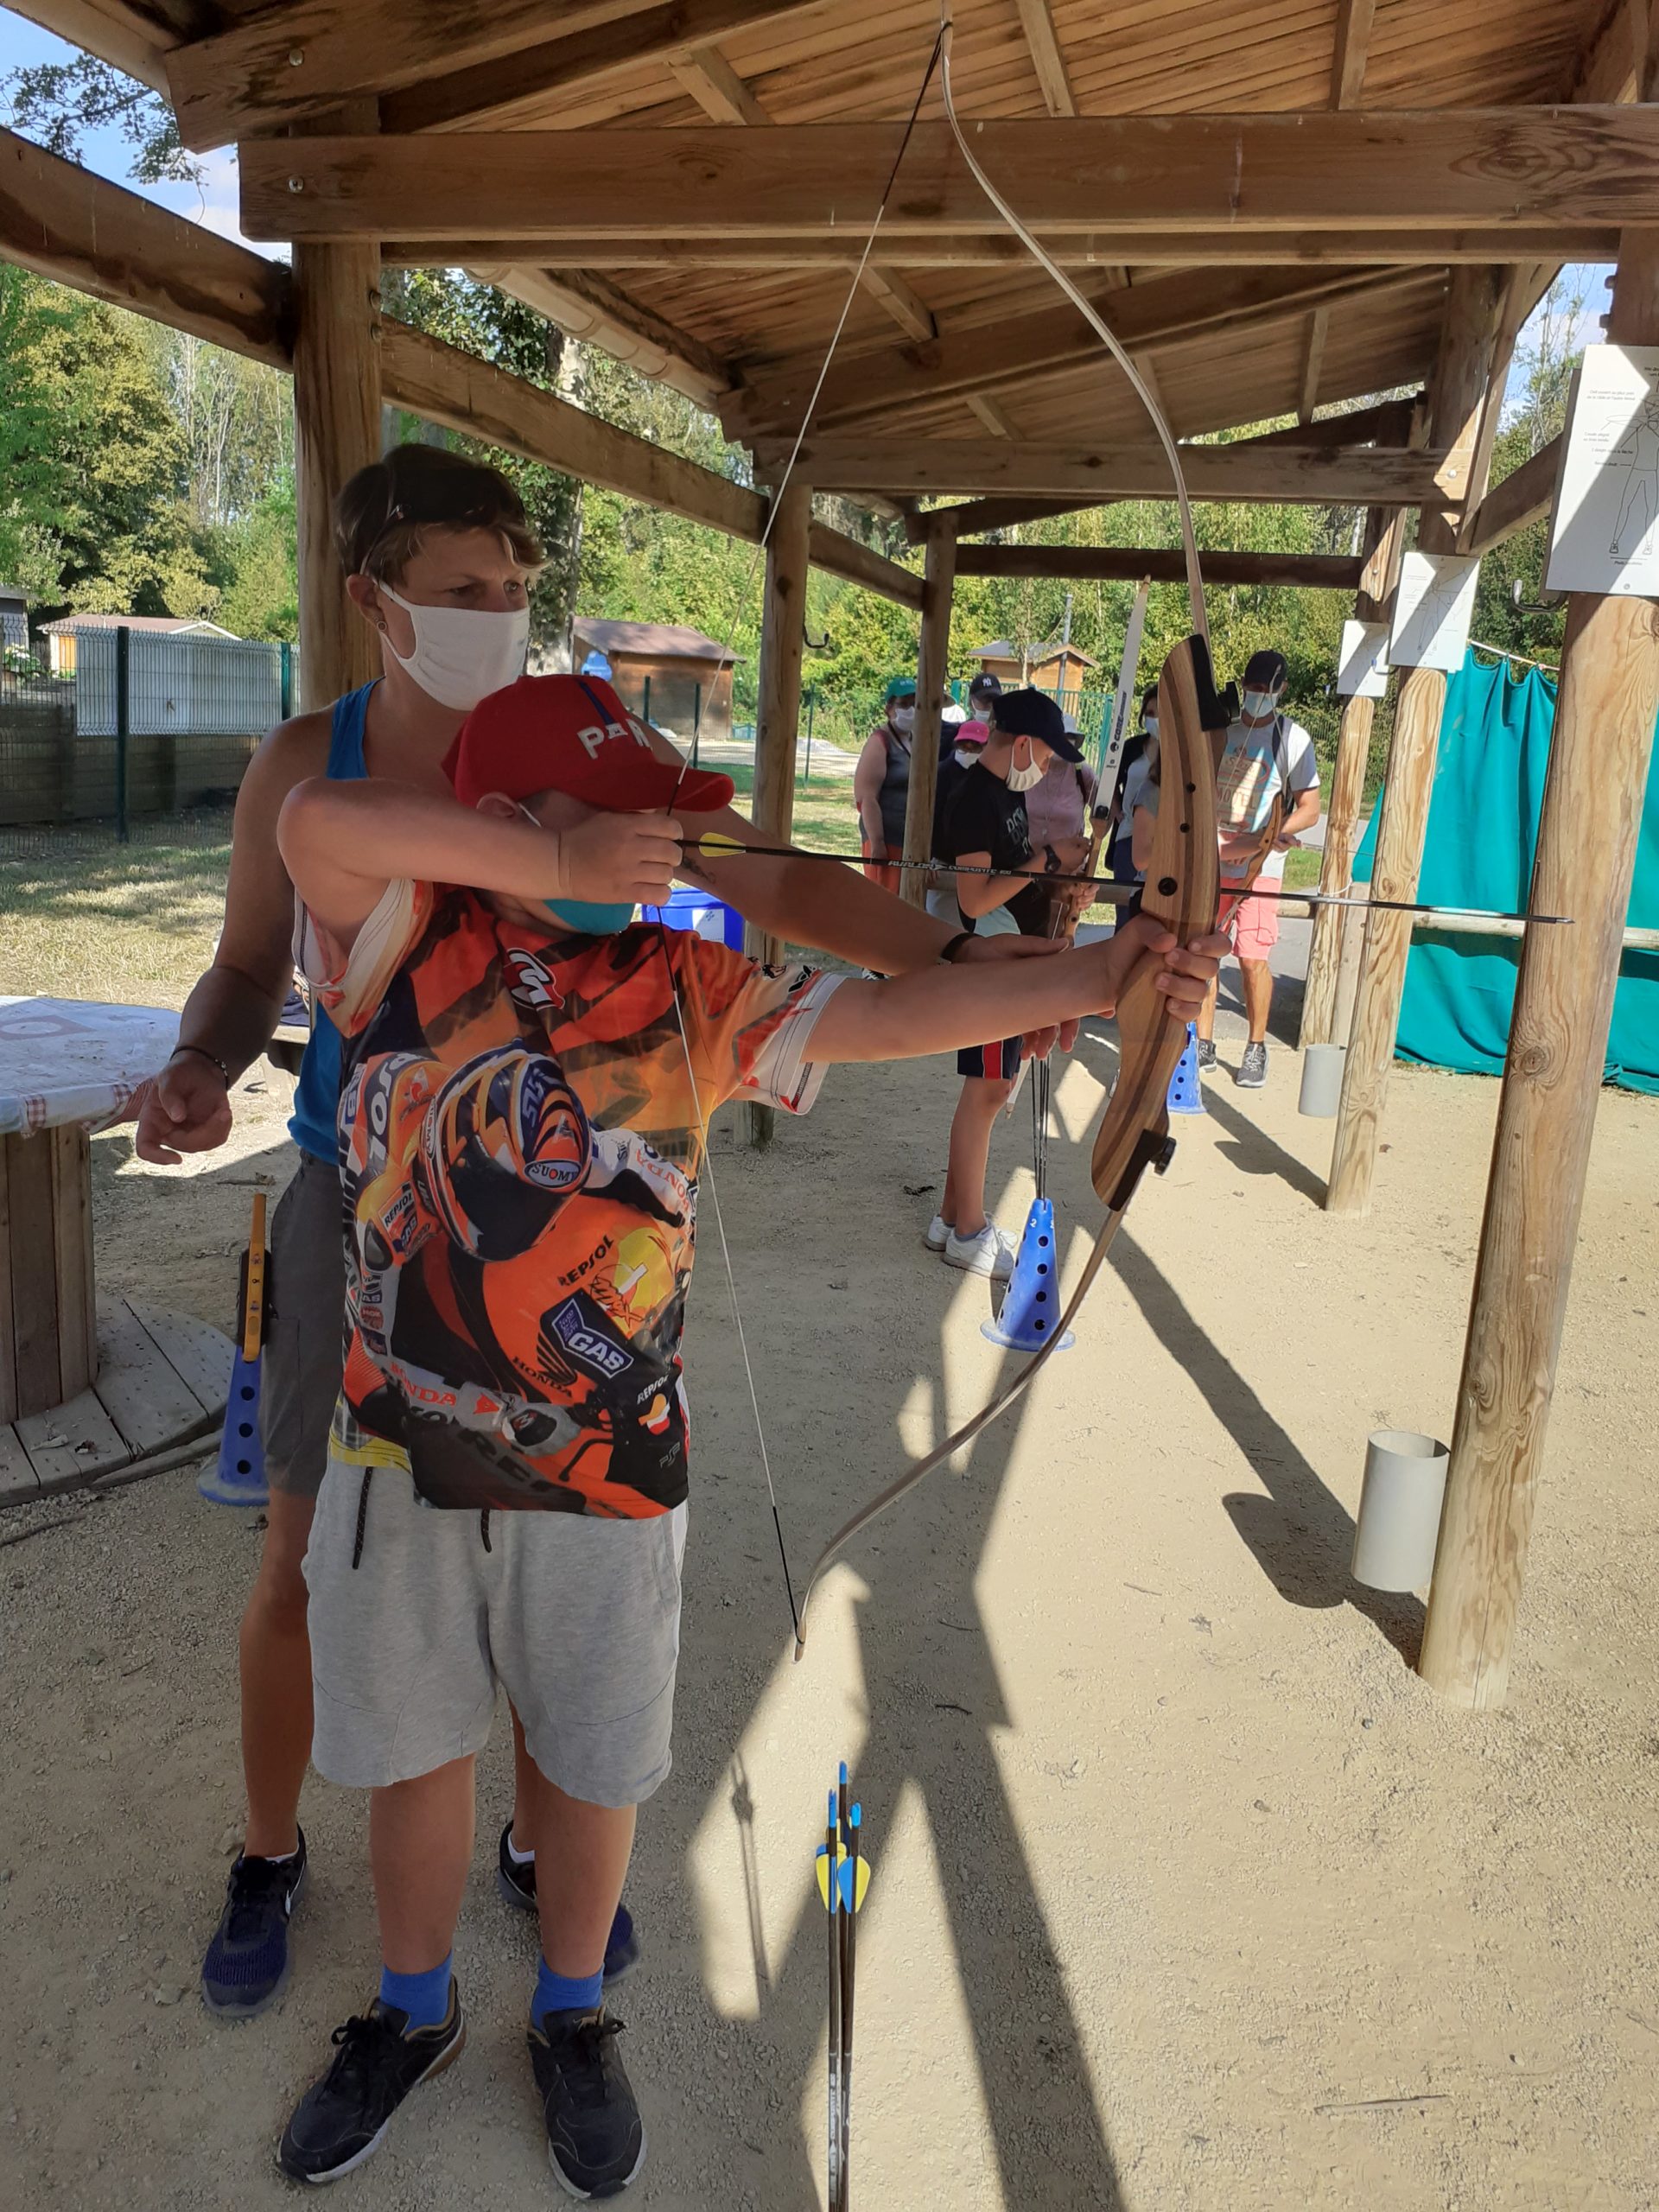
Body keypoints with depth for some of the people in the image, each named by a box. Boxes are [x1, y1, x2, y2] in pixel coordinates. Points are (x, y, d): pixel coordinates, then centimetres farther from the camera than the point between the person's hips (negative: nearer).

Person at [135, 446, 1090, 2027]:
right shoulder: (304, 769, -6)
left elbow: (773, 886, -16)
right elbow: (250, 967, 4)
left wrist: (954, 952, -29)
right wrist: (199, 1070, -17)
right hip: (358, 1211, 0)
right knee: (305, 1559, 11)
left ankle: (542, 1841, 40)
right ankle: (269, 1855, 40)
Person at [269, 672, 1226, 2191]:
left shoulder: (689, 989, -5)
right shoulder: (406, 946, -7)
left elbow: (894, 1015, -12)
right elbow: (317, 817, -26)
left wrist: (1096, 975, -23)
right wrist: (553, 863, -28)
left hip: (607, 1469, 0)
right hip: (403, 1451, 0)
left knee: (592, 1760, 18)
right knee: (411, 1745, 20)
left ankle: (572, 2018, 47)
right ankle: (414, 2013, 48)